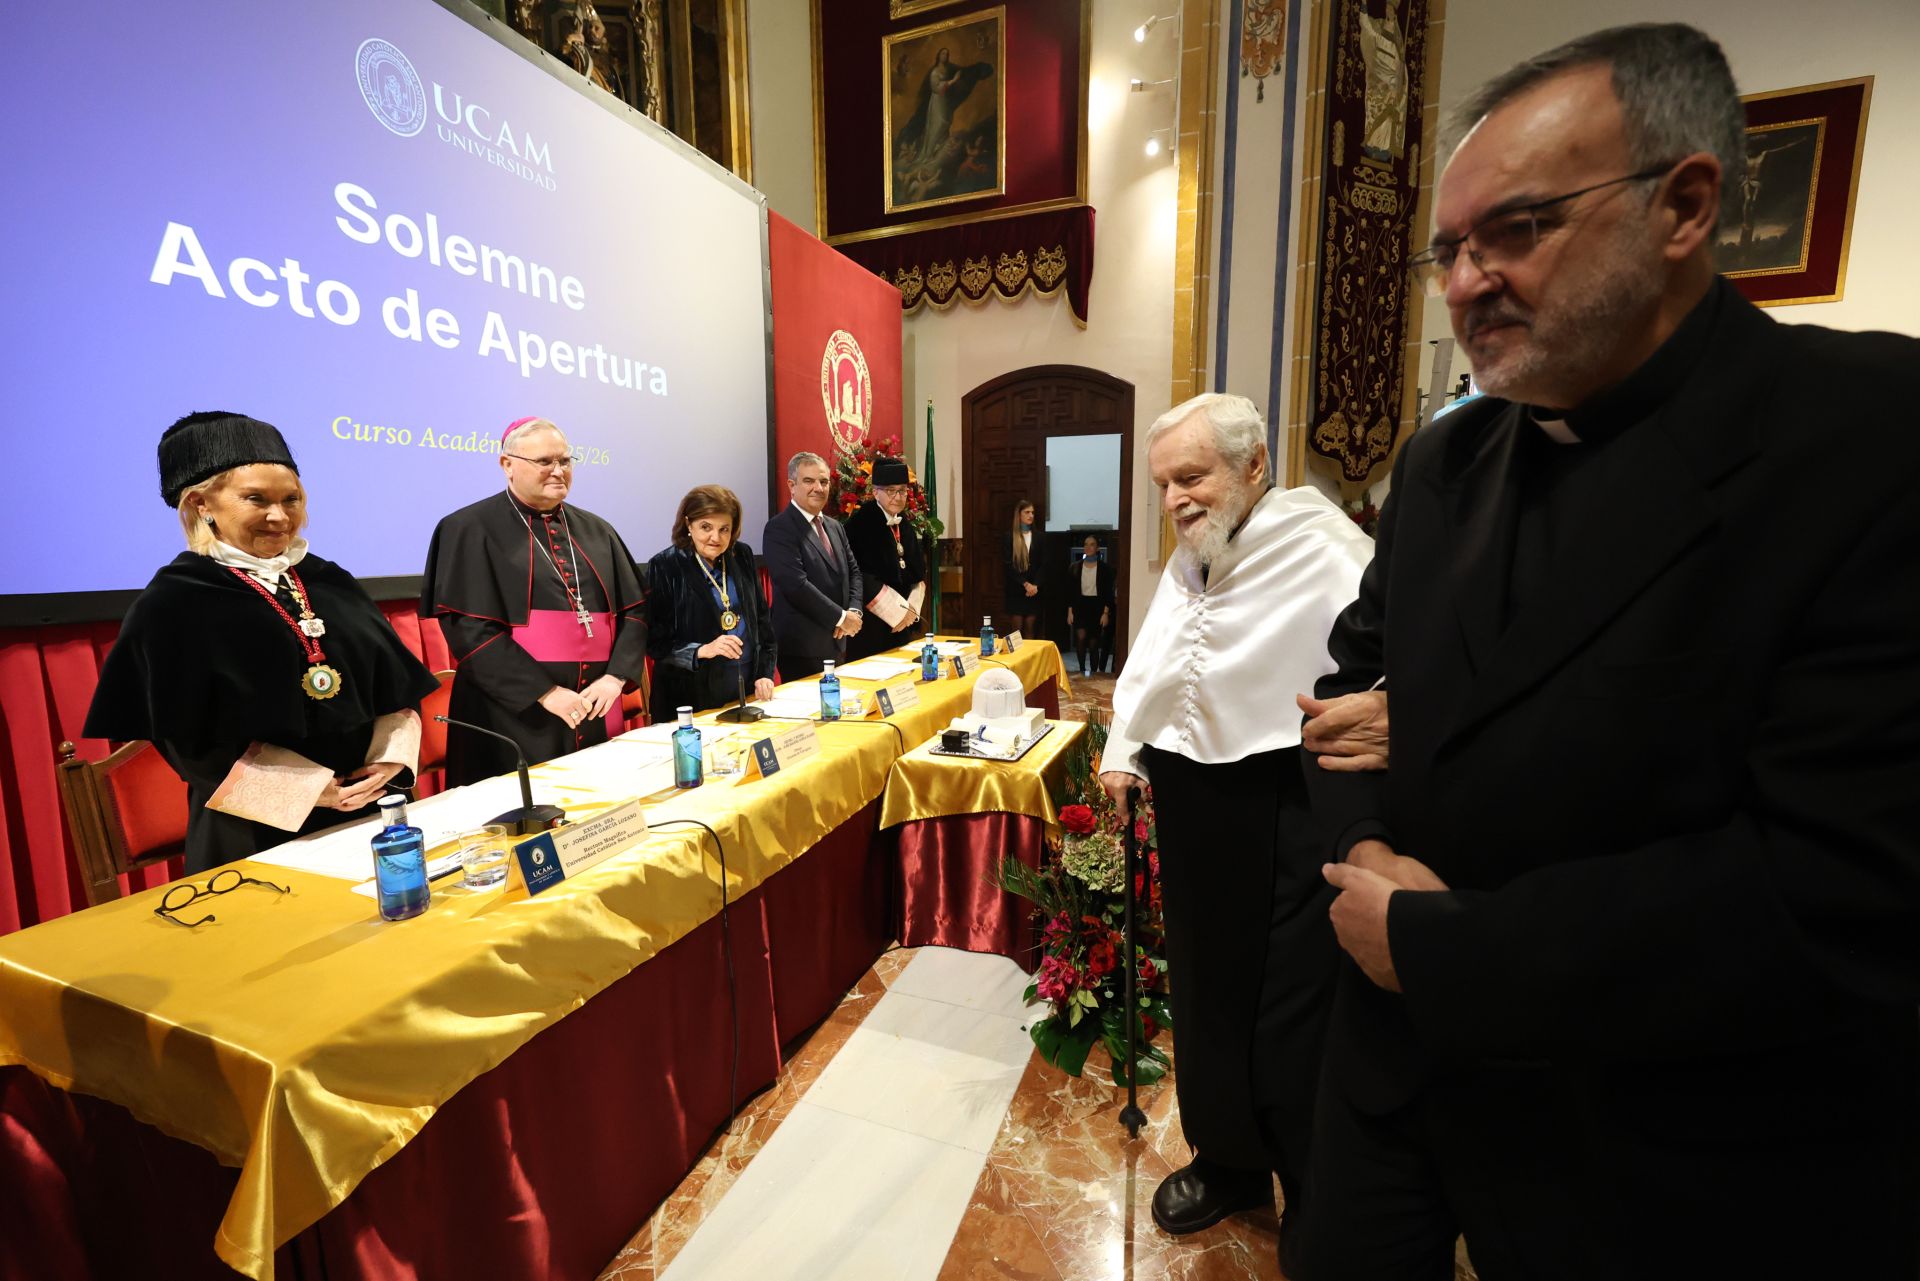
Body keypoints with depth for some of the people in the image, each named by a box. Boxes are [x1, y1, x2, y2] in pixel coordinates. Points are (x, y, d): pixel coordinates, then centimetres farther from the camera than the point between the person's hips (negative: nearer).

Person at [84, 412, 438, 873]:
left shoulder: (330, 582, 8)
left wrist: (391, 757, -9)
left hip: (370, 810, 4)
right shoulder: (171, 603, -4)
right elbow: (183, 740, -8)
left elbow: (397, 683, 6)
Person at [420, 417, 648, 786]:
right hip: (515, 717, -4)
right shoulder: (471, 529, -2)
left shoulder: (595, 530, 11)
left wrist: (615, 677, -8)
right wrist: (545, 692, -17)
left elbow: (635, 609, 7)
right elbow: (469, 629, -11)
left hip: (595, 712, 5)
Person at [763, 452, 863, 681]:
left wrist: (854, 611, -6)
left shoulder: (835, 527, 14)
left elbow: (853, 572, 13)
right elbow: (797, 585, -21)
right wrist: (841, 617, -15)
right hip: (802, 647, -8)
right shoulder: (779, 528, -12)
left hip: (837, 643, 8)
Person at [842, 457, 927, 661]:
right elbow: (861, 577, -15)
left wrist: (912, 610, -2)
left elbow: (918, 573, 13)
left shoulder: (905, 525, 11)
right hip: (870, 627, -6)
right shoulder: (861, 523, -10)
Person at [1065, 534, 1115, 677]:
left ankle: (1093, 672, 16)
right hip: (1080, 605, 1)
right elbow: (1071, 591, 6)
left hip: (1097, 606, -1)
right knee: (1081, 637, -16)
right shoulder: (1076, 567, 5)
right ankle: (1082, 669, -1)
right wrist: (1070, 611, 1)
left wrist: (1106, 613, -10)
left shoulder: (1104, 568, -1)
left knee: (1094, 643, 3)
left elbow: (1108, 591, -3)